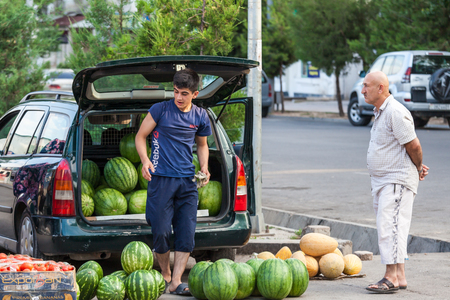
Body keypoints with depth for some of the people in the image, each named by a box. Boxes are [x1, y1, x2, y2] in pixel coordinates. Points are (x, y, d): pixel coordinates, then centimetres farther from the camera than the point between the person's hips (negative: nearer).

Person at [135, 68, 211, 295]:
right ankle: (165, 276, 17)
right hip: (161, 178, -3)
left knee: (186, 234, -3)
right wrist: (145, 160, -12)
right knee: (161, 232, -4)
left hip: (187, 182, 3)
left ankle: (176, 282, -1)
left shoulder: (200, 117, 9)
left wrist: (204, 166, 6)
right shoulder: (161, 110, -2)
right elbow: (140, 136, 5)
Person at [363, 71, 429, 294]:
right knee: (387, 227, 11)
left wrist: (418, 168, -1)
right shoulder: (380, 112, 16)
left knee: (389, 226, -15)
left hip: (397, 181, -11)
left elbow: (413, 145, -17)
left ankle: (391, 278, -16)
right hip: (382, 182, 11)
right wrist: (418, 167, 16)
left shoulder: (396, 112, -18)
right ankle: (399, 277, 16)